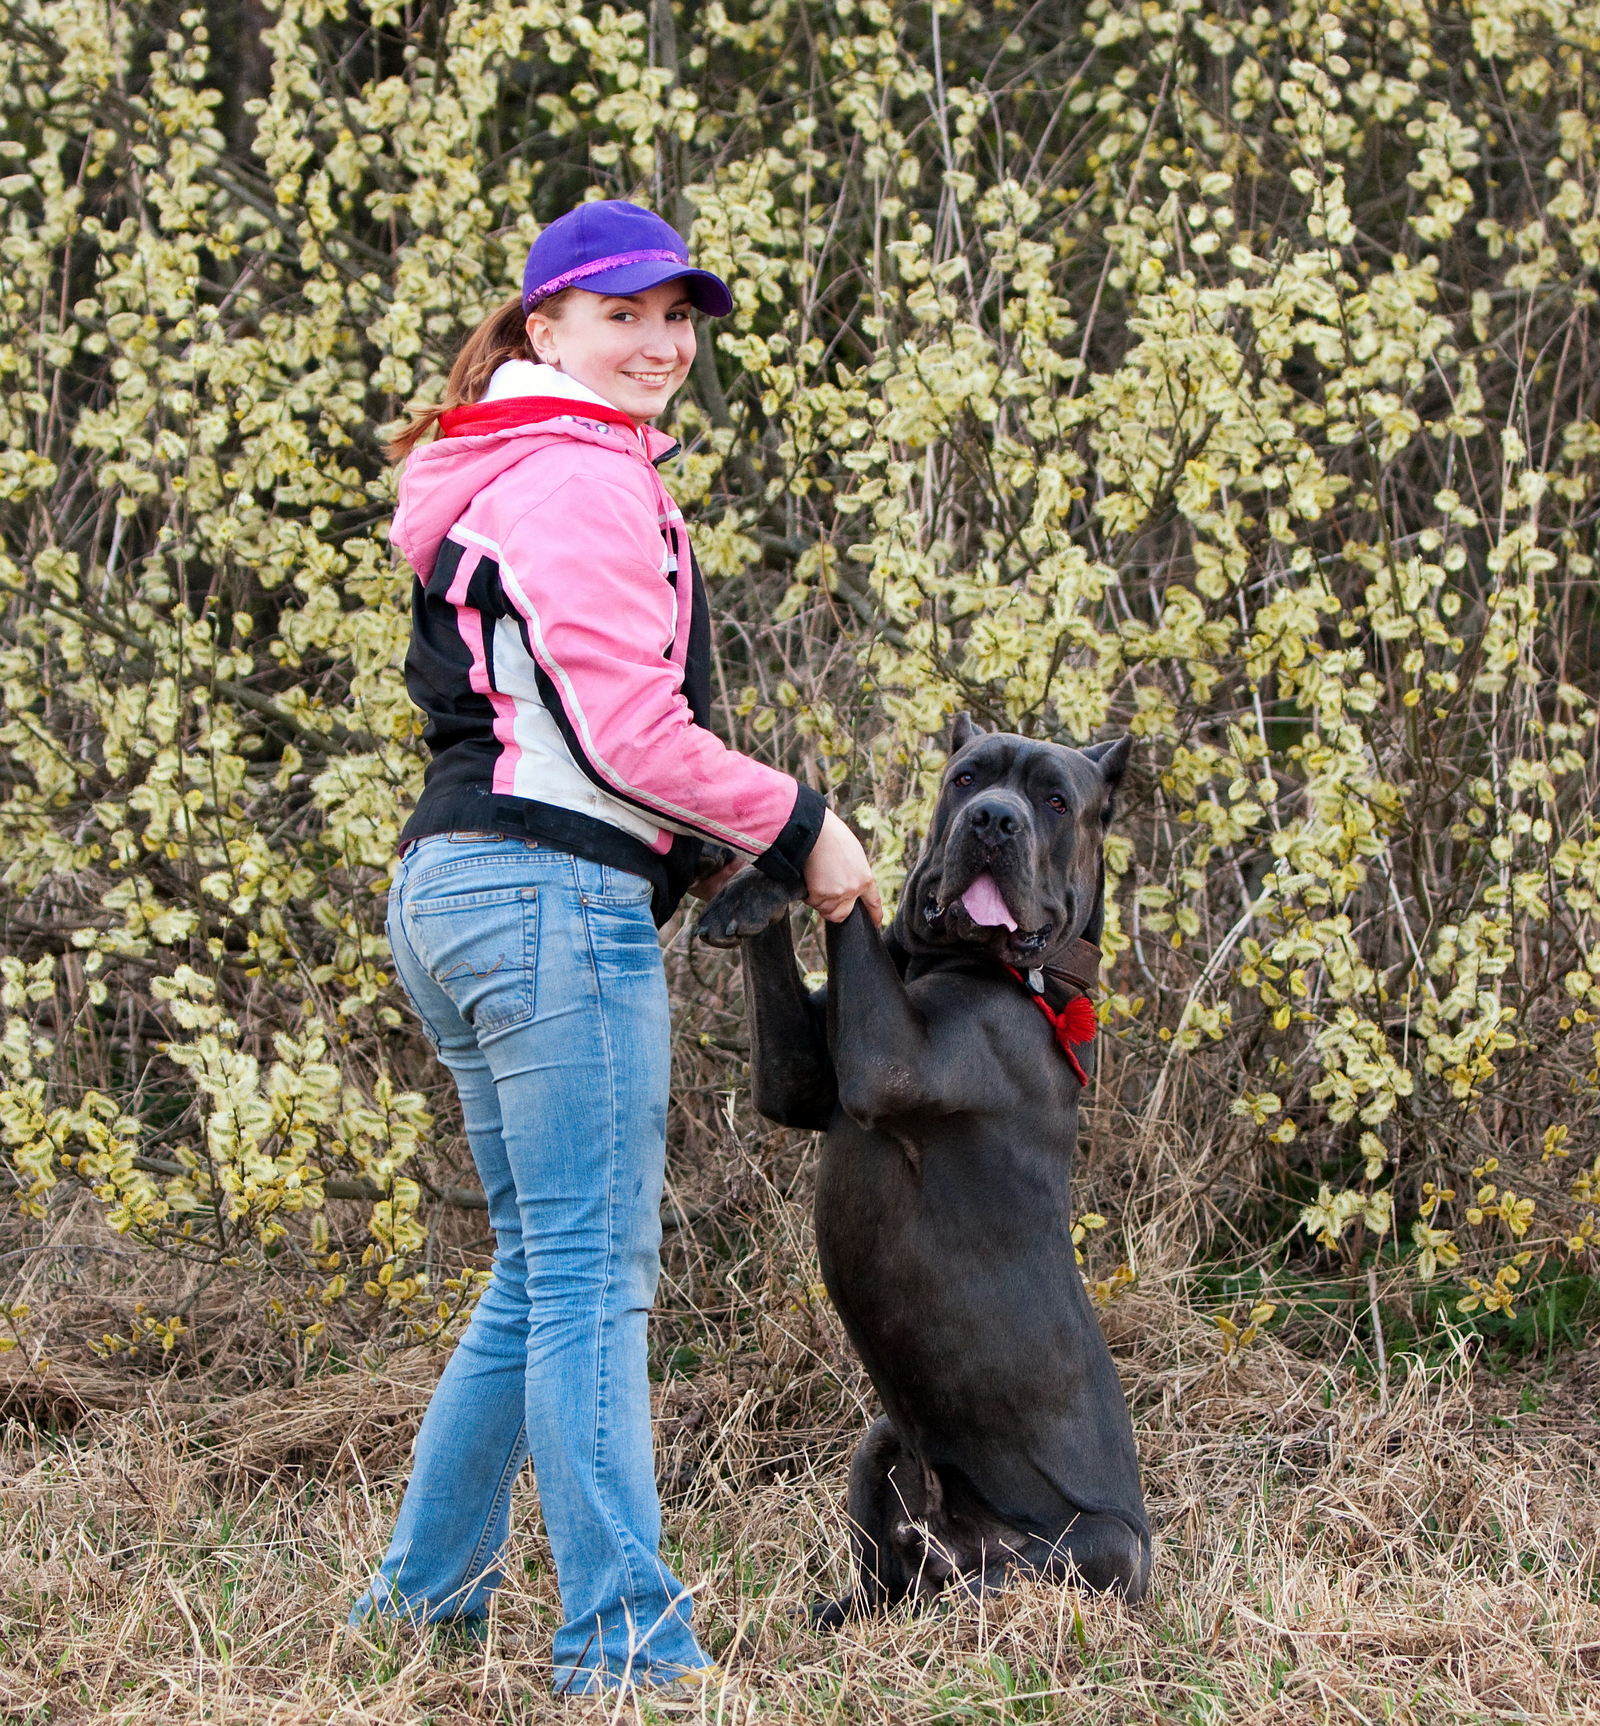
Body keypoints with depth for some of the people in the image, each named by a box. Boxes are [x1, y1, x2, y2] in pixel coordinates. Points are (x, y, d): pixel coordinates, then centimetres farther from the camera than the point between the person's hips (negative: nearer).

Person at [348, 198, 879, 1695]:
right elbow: (632, 729, -17)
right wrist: (798, 829, -6)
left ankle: (426, 1592, 22)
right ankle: (621, 1641, -9)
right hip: (554, 896, -10)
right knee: (596, 1271, -10)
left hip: (450, 891, 10)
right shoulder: (583, 483, -9)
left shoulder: (498, 486, 23)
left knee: (540, 1268, 17)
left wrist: (704, 854, 17)